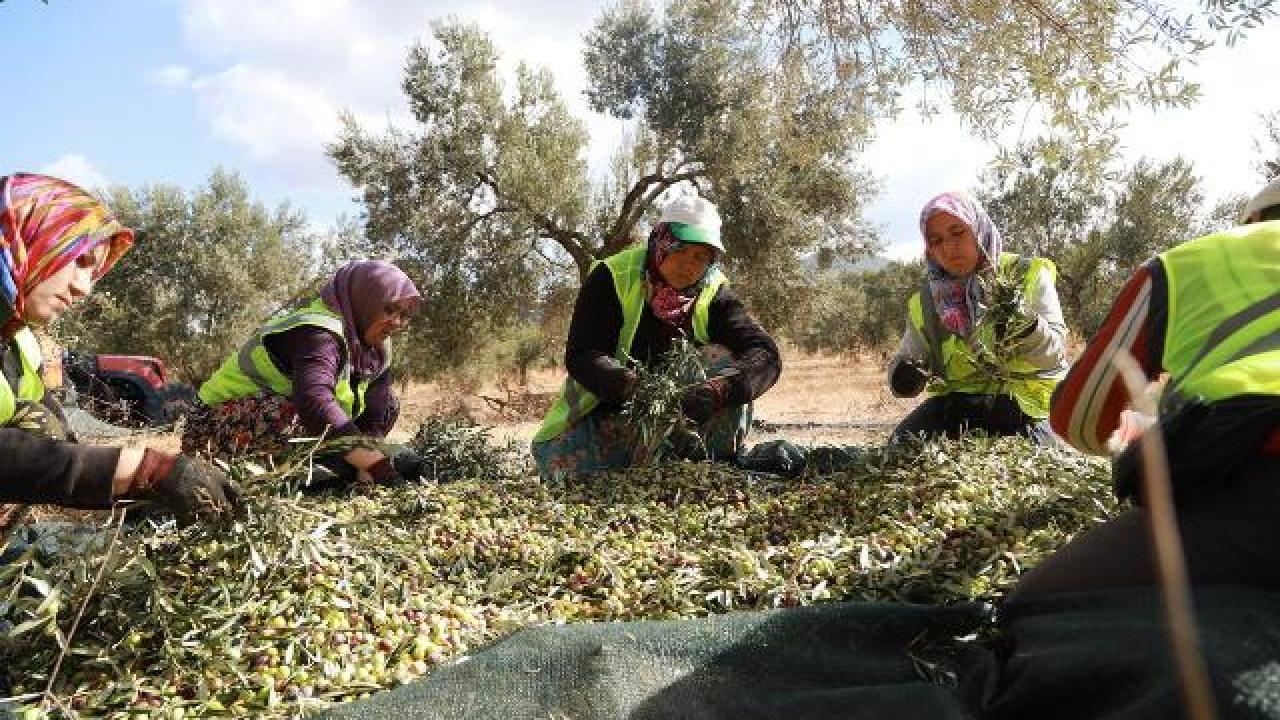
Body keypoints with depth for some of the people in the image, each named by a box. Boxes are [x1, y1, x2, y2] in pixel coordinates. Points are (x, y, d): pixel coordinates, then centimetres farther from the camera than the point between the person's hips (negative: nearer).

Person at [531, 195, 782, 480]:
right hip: (606, 409, -2)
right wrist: (631, 385, -44)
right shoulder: (611, 278, -14)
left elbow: (765, 353, -21)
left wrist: (720, 389, -43)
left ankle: (721, 466, -12)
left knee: (724, 359, -22)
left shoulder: (714, 293, -8)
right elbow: (580, 356, -23)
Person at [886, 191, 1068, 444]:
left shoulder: (1027, 274, -1)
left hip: (1024, 399, -3)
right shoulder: (925, 303, 9)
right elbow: (907, 358, 13)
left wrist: (1025, 325, -31)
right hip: (957, 402, 3)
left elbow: (1055, 352, -9)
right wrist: (903, 375, -12)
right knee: (901, 446, -16)